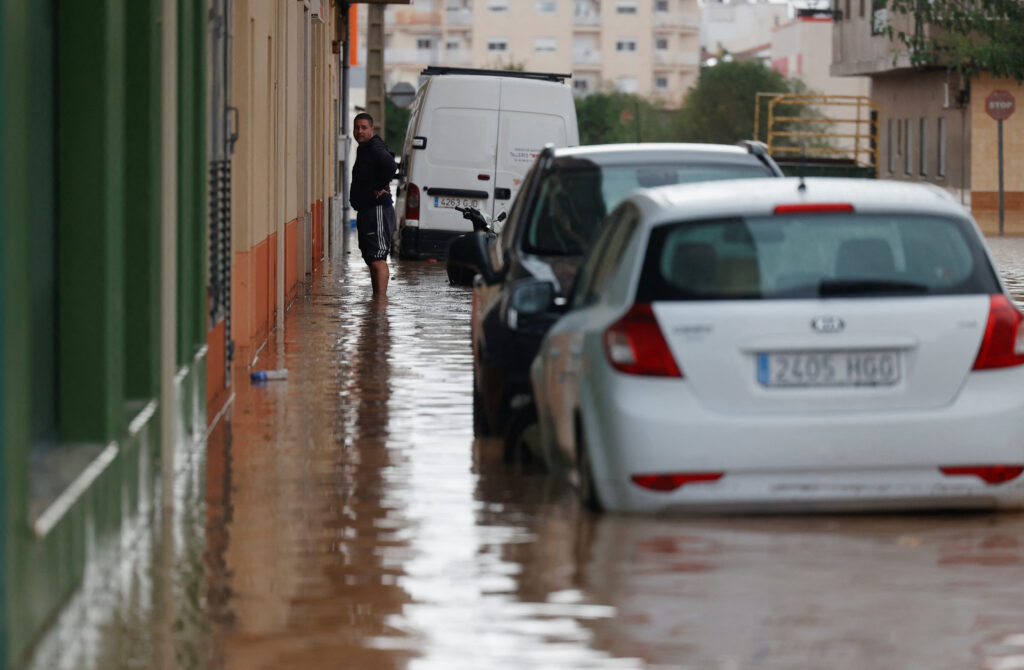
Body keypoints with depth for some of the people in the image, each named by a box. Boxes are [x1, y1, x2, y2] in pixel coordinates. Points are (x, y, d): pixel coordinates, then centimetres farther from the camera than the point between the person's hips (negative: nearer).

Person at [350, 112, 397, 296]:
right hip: (366, 211, 11)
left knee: (377, 259, -15)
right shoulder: (363, 149, 17)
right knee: (372, 260, 15)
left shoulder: (375, 148, -15)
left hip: (378, 210, -11)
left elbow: (389, 166, -35)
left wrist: (380, 188, -23)